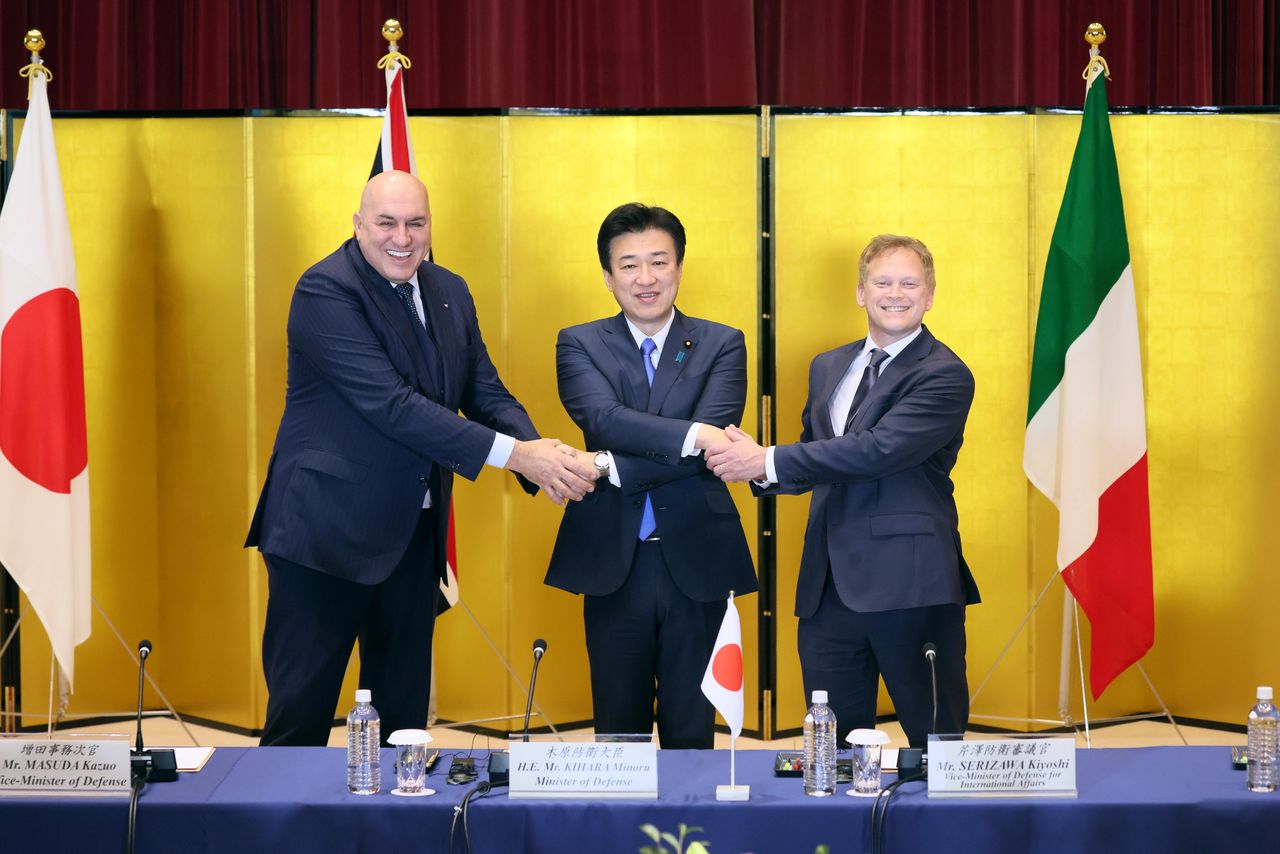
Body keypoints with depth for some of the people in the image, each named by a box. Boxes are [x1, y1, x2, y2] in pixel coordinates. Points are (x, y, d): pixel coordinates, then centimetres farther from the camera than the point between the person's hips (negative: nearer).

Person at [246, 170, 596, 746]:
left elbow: (485, 391, 8)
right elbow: (391, 403, -23)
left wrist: (542, 455, -15)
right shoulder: (326, 290, -15)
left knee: (403, 704, 13)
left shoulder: (449, 292, 10)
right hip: (328, 524, -7)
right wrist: (514, 454, -26)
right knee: (302, 705, -2)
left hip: (415, 531, 7)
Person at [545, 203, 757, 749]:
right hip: (613, 561, 0)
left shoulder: (721, 346, 3)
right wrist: (695, 433, -25)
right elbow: (604, 418, -15)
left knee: (691, 733, 8)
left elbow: (709, 446, -12)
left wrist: (606, 467, -19)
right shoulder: (579, 345, 4)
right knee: (618, 730, 9)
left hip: (696, 560, 0)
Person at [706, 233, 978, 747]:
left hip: (911, 586, -6)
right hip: (830, 587, 7)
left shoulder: (945, 376, -7)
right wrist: (762, 467, -1)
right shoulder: (828, 368, 17)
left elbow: (878, 450, -19)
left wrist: (767, 462, -17)